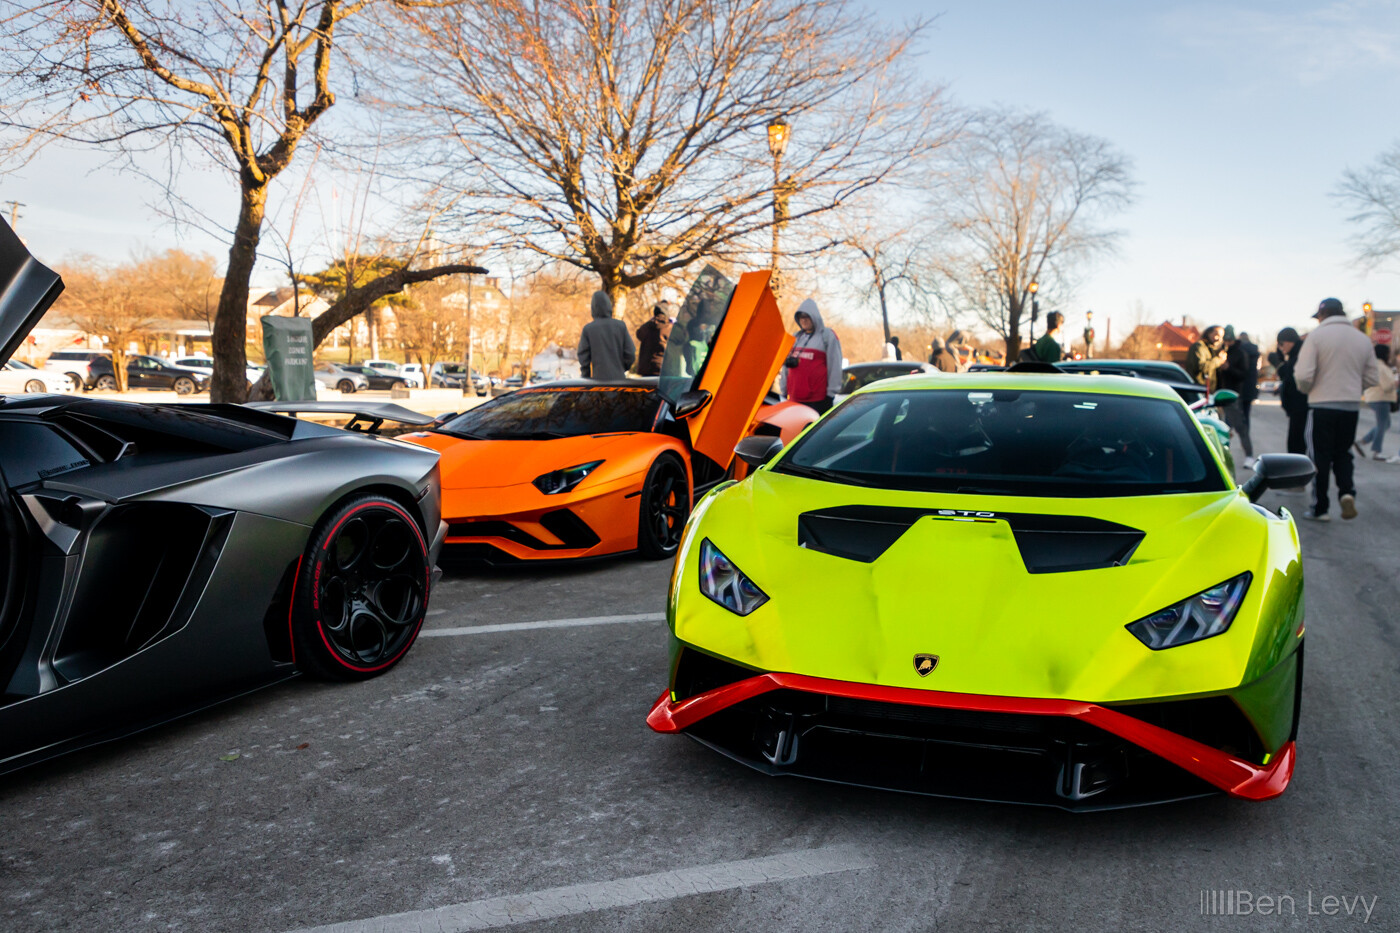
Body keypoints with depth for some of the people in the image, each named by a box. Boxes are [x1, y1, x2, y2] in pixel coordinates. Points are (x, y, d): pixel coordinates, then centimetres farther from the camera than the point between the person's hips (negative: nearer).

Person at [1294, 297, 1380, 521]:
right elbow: (1373, 378, 9)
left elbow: (1303, 375, -16)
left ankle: (1319, 508, 9)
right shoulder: (1363, 339, 6)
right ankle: (1347, 492, -6)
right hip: (1352, 407, 4)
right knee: (1343, 454, 17)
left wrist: (1306, 389, 5)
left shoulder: (1317, 336, -9)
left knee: (1320, 458, 5)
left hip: (1322, 406, -4)